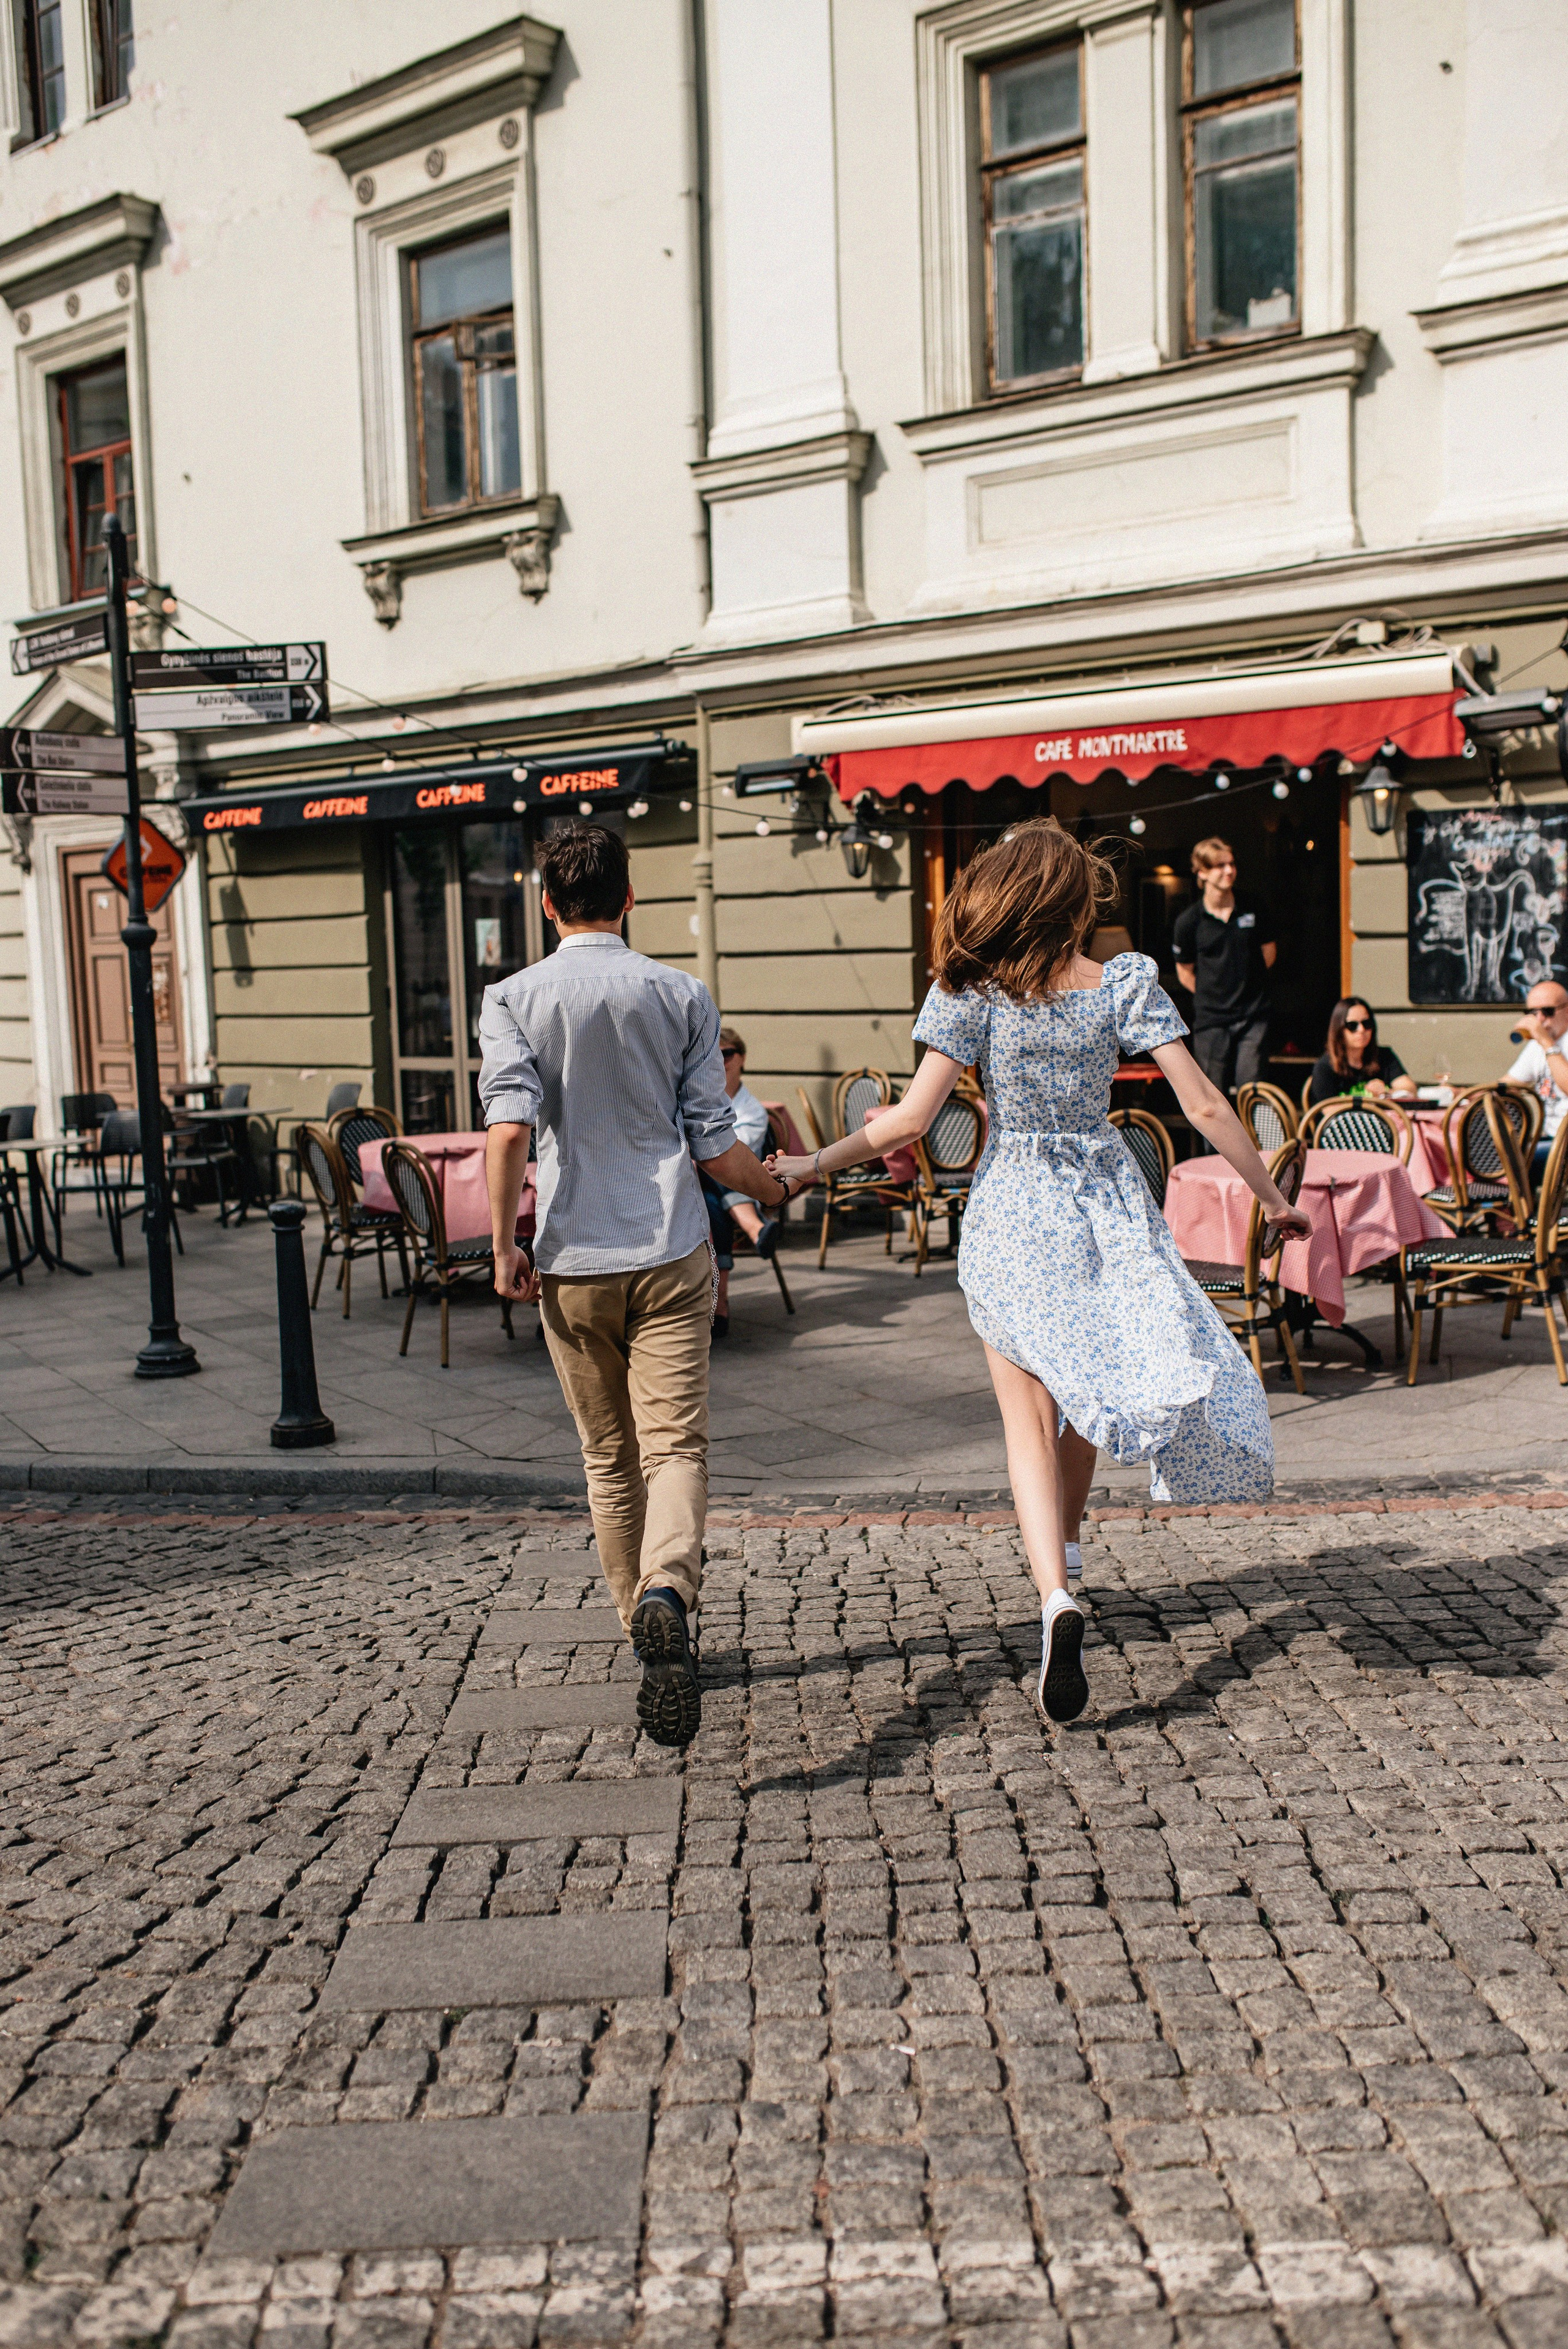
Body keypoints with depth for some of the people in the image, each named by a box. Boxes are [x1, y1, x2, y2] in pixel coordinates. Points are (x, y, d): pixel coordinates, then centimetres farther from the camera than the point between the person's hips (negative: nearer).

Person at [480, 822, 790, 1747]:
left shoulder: (516, 999, -1)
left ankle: (647, 1623, 26)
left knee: (609, 1457, 15)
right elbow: (715, 1144, 1)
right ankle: (668, 1593, -31)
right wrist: (776, 1188, 20)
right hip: (672, 1254, 0)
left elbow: (511, 1125, -15)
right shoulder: (682, 994, 3)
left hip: (574, 1262, 1)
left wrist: (505, 1245, -8)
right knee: (676, 1443, -5)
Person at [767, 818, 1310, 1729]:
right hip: (1108, 1204, 2)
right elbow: (1206, 1108, -6)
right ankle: (1065, 1545, 40)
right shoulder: (1128, 984, -4)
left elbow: (911, 1119, -12)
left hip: (1012, 1211, -2)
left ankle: (1056, 1598, -19)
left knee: (1030, 1418, 0)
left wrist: (813, 1165, 0)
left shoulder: (975, 991, -8)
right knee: (1086, 1388, 23)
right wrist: (1273, 1197, 5)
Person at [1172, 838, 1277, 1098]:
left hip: (1253, 1016, 1)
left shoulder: (1255, 908, 1)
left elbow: (1269, 951, 17)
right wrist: (1212, 996, 6)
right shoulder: (1189, 920, -4)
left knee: (1250, 1089, -6)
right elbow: (1185, 972, 8)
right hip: (1211, 1019, -1)